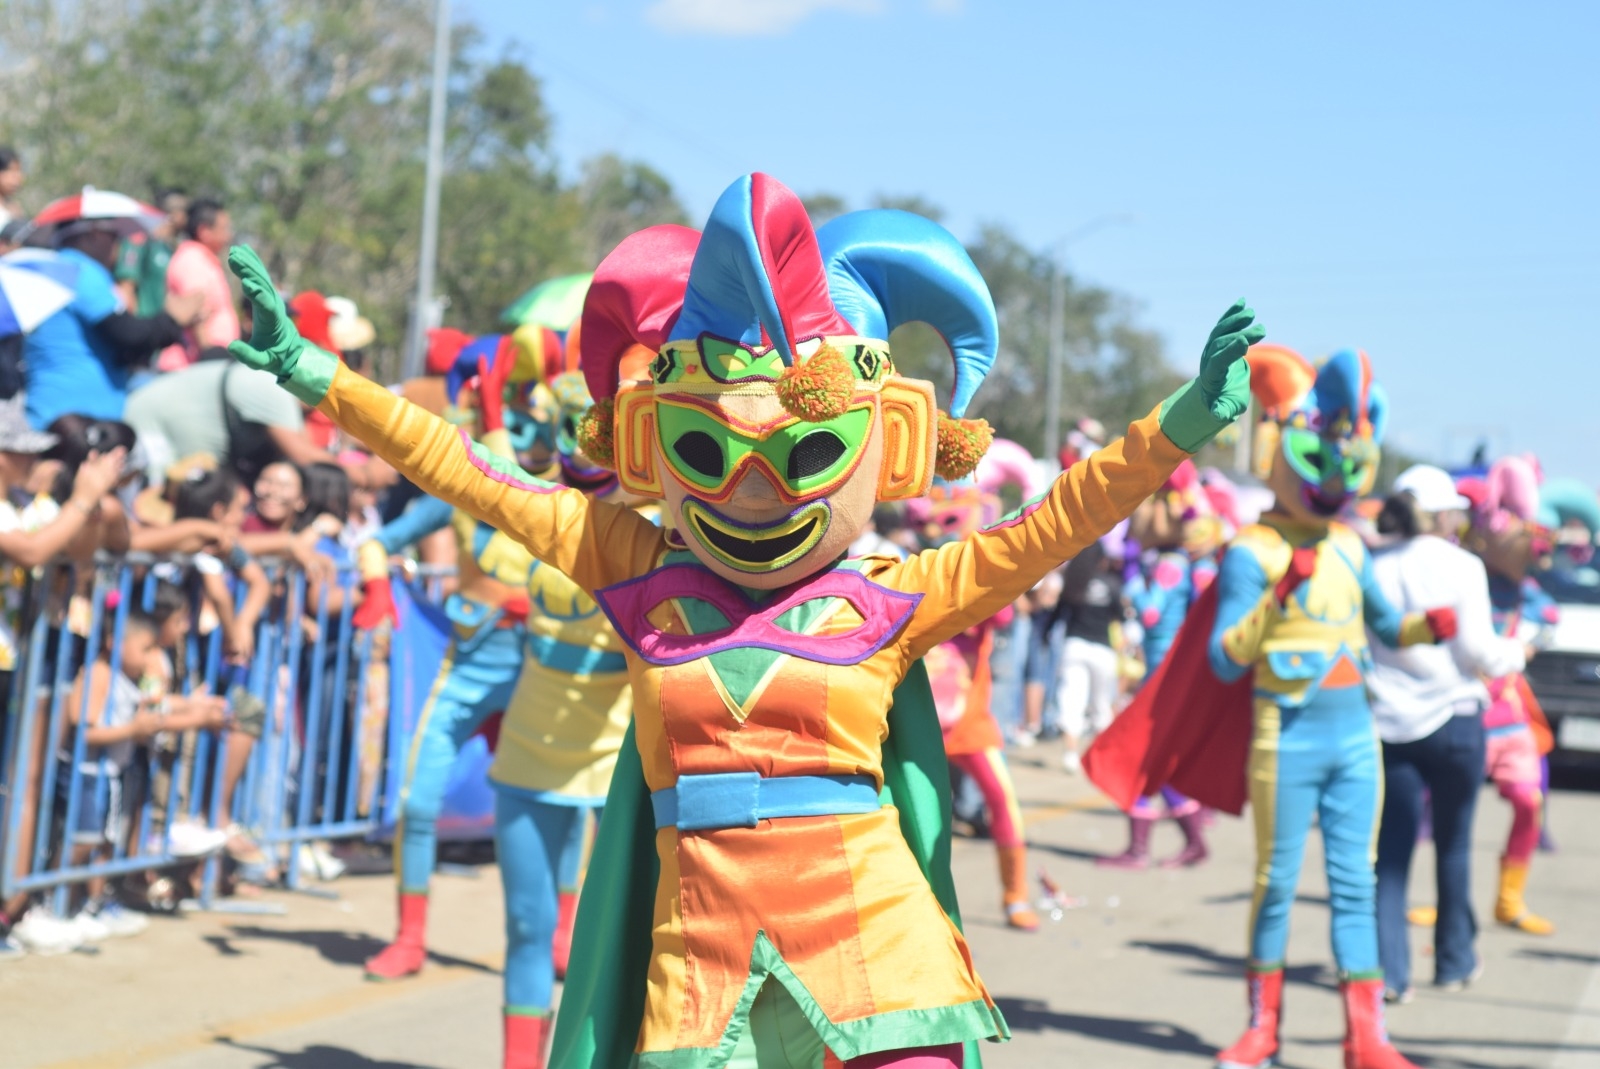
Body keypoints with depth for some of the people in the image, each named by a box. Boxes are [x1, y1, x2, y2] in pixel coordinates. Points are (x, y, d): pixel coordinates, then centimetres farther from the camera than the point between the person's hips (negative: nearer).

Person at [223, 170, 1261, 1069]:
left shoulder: (889, 602, 2)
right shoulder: (645, 577, 6)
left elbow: (1049, 526, -4)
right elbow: (483, 480, 6)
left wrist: (1180, 425, -13)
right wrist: (320, 377, 6)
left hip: (869, 934, -1)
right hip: (700, 947, 1)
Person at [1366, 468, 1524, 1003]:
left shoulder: (1373, 567, 2)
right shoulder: (1461, 566, -7)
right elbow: (1478, 651, -8)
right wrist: (1515, 653, 11)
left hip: (1388, 722, 2)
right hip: (1452, 718, -2)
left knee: (1391, 849, 3)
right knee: (1454, 845, 13)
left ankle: (1389, 970, -4)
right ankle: (1454, 960, 24)